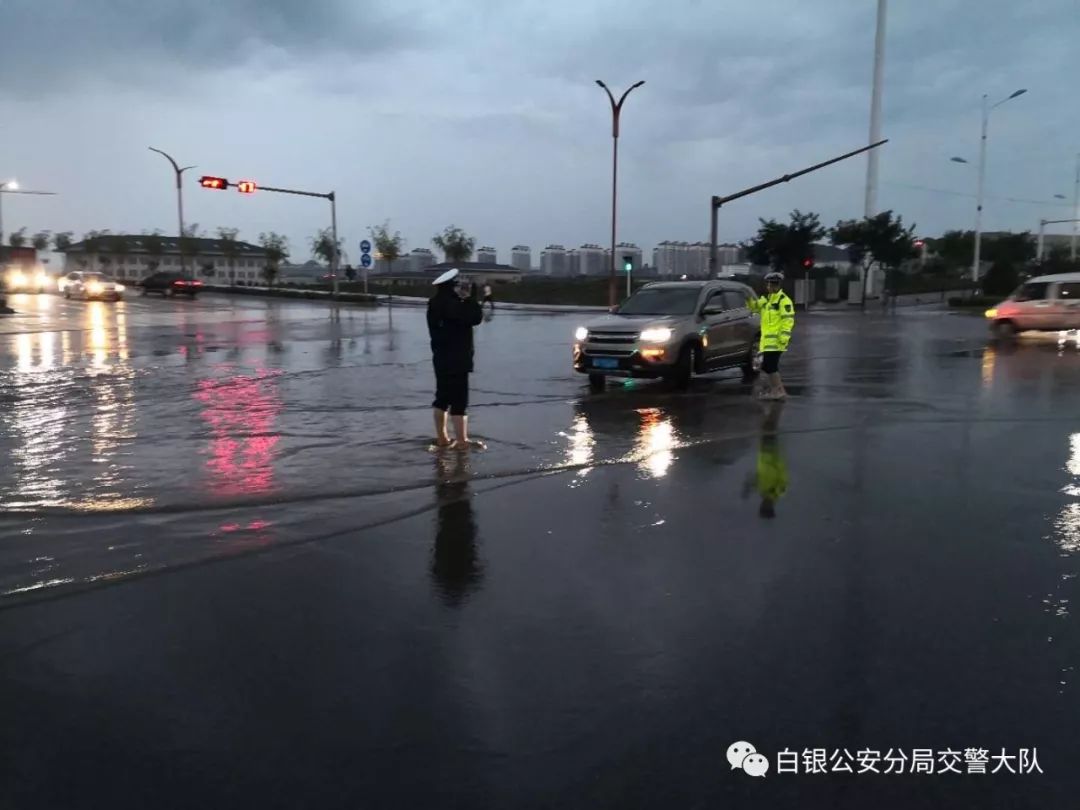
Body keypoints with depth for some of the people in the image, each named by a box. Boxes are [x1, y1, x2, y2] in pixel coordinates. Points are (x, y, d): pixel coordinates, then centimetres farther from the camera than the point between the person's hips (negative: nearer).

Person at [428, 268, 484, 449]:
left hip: (442, 358, 9)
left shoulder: (436, 304, 9)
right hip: (456, 360, -9)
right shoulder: (453, 305, -19)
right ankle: (461, 441, -4)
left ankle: (442, 437, 22)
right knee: (459, 401, -6)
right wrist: (471, 298, -6)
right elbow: (476, 317, -18)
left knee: (443, 398, 15)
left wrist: (467, 299, 6)